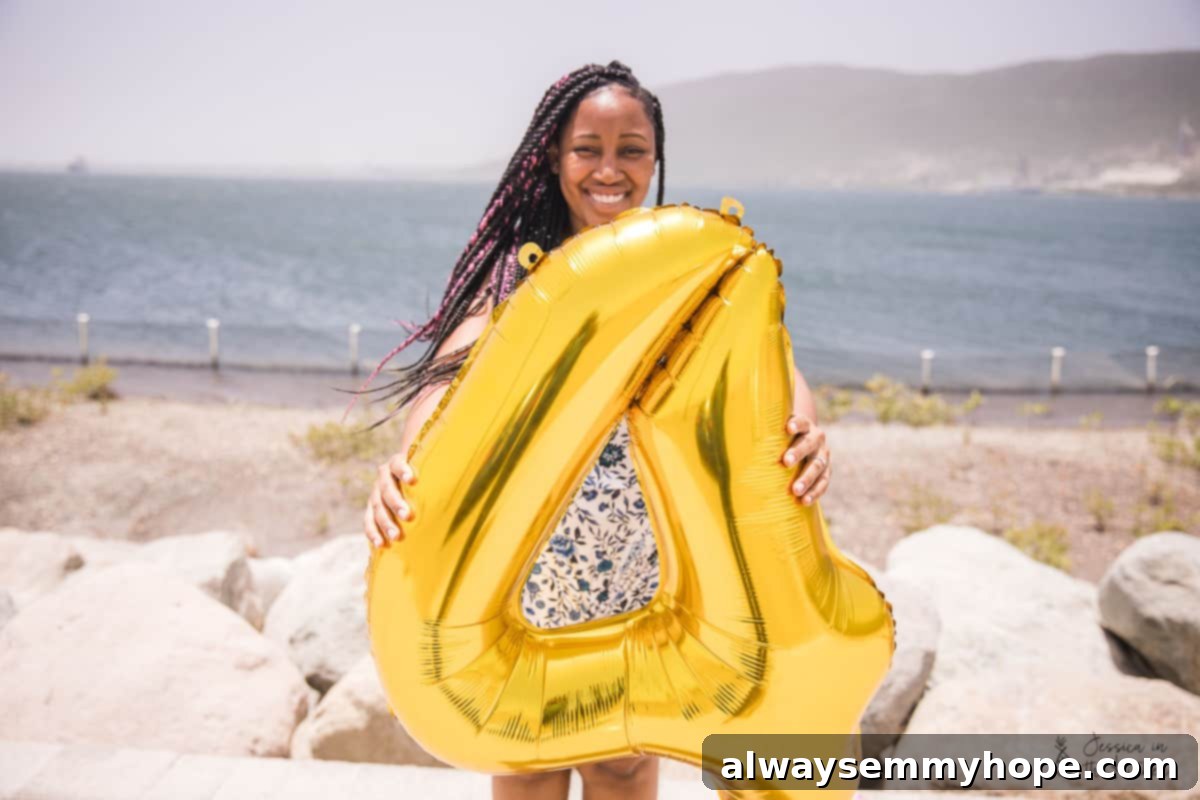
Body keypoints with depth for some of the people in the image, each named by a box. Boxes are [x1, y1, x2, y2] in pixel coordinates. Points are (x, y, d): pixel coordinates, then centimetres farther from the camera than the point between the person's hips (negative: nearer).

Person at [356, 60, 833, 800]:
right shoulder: (516, 269, -5)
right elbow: (448, 368, -21)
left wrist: (804, 425, -42)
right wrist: (405, 464, -42)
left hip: (642, 564, 1)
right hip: (526, 561, 0)